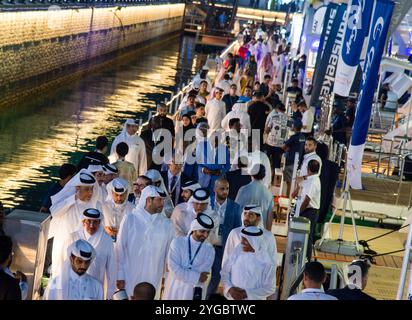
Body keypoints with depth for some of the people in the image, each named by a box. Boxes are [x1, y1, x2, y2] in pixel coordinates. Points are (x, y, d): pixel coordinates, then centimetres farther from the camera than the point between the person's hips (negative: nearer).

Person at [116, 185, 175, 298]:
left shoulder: (166, 224, 1)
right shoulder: (130, 220, -4)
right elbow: (120, 249, -2)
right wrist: (120, 276, -3)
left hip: (154, 279, 2)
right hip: (130, 278, -2)